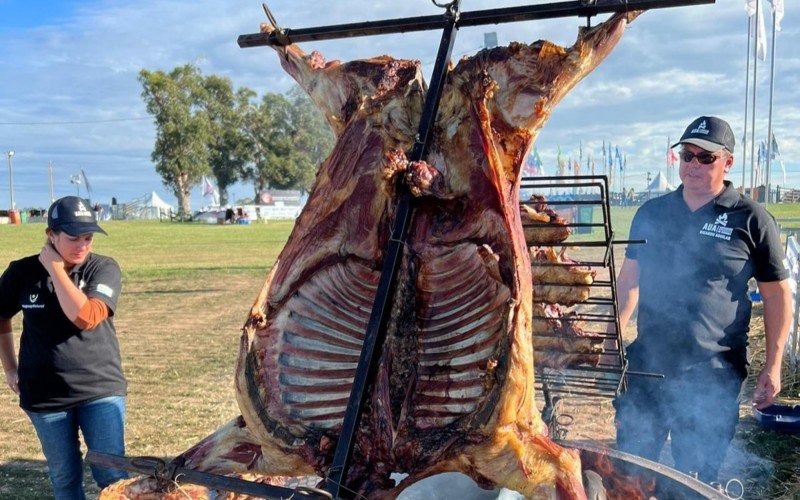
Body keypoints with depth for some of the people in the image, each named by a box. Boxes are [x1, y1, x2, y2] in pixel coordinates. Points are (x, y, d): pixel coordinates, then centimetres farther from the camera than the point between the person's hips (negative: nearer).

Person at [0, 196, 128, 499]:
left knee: (113, 475, 0)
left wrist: (56, 269, -19)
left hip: (101, 390, -2)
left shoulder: (104, 268, -9)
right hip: (45, 395, 2)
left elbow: (86, 318, -25)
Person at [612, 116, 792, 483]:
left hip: (712, 374, -3)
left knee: (697, 476, 10)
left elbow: (777, 293, 0)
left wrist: (773, 366, -4)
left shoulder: (751, 219, -4)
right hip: (646, 364, 3)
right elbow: (629, 279, 12)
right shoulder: (651, 213, 7)